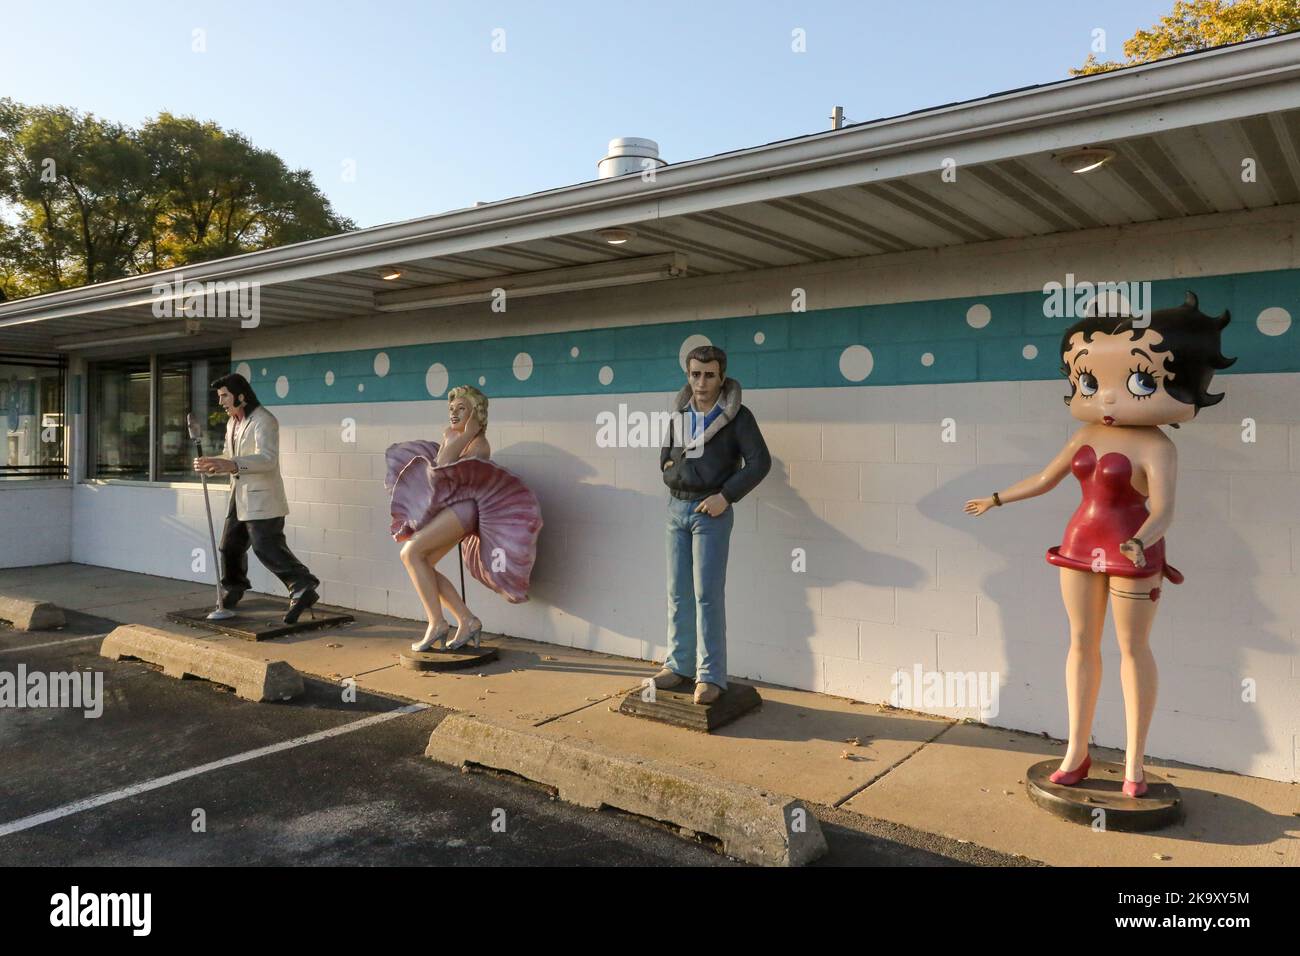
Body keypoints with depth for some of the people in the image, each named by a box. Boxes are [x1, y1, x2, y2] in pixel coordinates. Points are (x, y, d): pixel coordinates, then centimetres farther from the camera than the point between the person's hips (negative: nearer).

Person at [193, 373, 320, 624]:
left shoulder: (263, 421, -15)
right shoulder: (232, 422, 16)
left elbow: (267, 459, -28)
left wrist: (231, 464, -41)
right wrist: (211, 463, 3)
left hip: (262, 498, -10)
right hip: (240, 496, 10)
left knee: (268, 548, -15)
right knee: (230, 545, 17)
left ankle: (303, 589, -15)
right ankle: (232, 590, 36)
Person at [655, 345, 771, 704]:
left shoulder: (737, 416, -6)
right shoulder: (679, 413, 10)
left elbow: (760, 462, -11)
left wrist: (725, 496, -16)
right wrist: (669, 469, 5)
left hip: (711, 511, -5)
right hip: (677, 507, 5)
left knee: (707, 594, -7)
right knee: (678, 593, 9)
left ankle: (711, 676, 0)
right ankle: (679, 664, 19)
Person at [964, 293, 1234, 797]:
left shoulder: (1156, 447, -15)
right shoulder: (1087, 435, 4)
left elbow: (1164, 510, -25)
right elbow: (1044, 478, 16)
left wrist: (1139, 543, -43)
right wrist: (995, 499, 20)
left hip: (1132, 552, -6)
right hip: (1082, 544, 6)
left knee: (1133, 647, 3)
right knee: (1081, 642, 10)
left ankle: (1133, 763, 16)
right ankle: (1076, 753, 20)